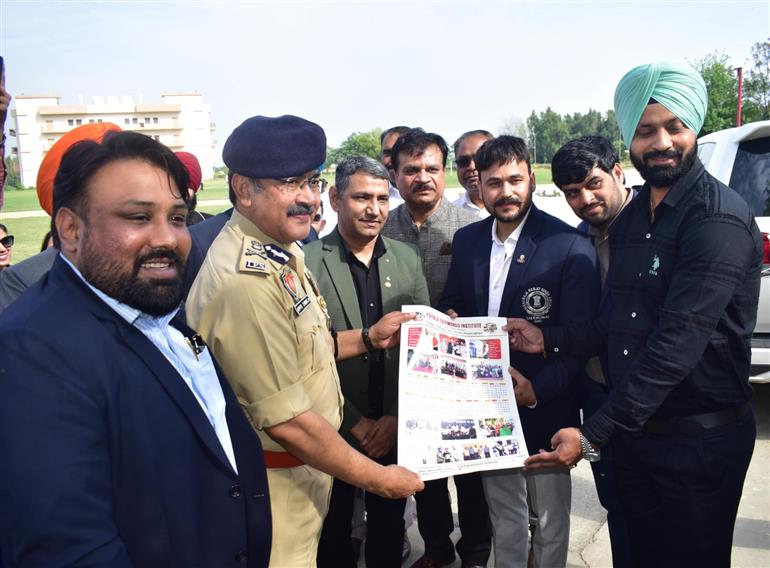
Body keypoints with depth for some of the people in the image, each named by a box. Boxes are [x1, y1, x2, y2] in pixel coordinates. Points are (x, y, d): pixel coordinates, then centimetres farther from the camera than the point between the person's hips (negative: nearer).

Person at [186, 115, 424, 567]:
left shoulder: (282, 251, 2)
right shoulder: (246, 281, -29)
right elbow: (287, 422, -27)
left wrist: (367, 339, 2)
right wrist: (377, 478, -17)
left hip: (303, 468, 9)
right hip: (278, 488, -9)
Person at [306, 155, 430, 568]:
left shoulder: (407, 258, 2)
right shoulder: (308, 262, -12)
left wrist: (395, 417, -6)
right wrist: (355, 423, -11)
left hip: (395, 427, 3)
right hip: (335, 430, -3)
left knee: (389, 527, 19)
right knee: (334, 528, 17)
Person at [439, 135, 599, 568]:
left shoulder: (570, 246, -14)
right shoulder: (466, 240, 4)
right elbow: (453, 305, 14)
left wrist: (537, 390, -27)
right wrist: (450, 320, -9)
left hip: (545, 409, -4)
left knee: (550, 521, 15)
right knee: (504, 516, 22)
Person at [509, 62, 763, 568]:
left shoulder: (718, 217, -19)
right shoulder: (632, 217, 8)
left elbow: (677, 343, -26)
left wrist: (594, 435, -28)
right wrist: (550, 341, 2)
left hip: (698, 440, -7)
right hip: (633, 430, 7)